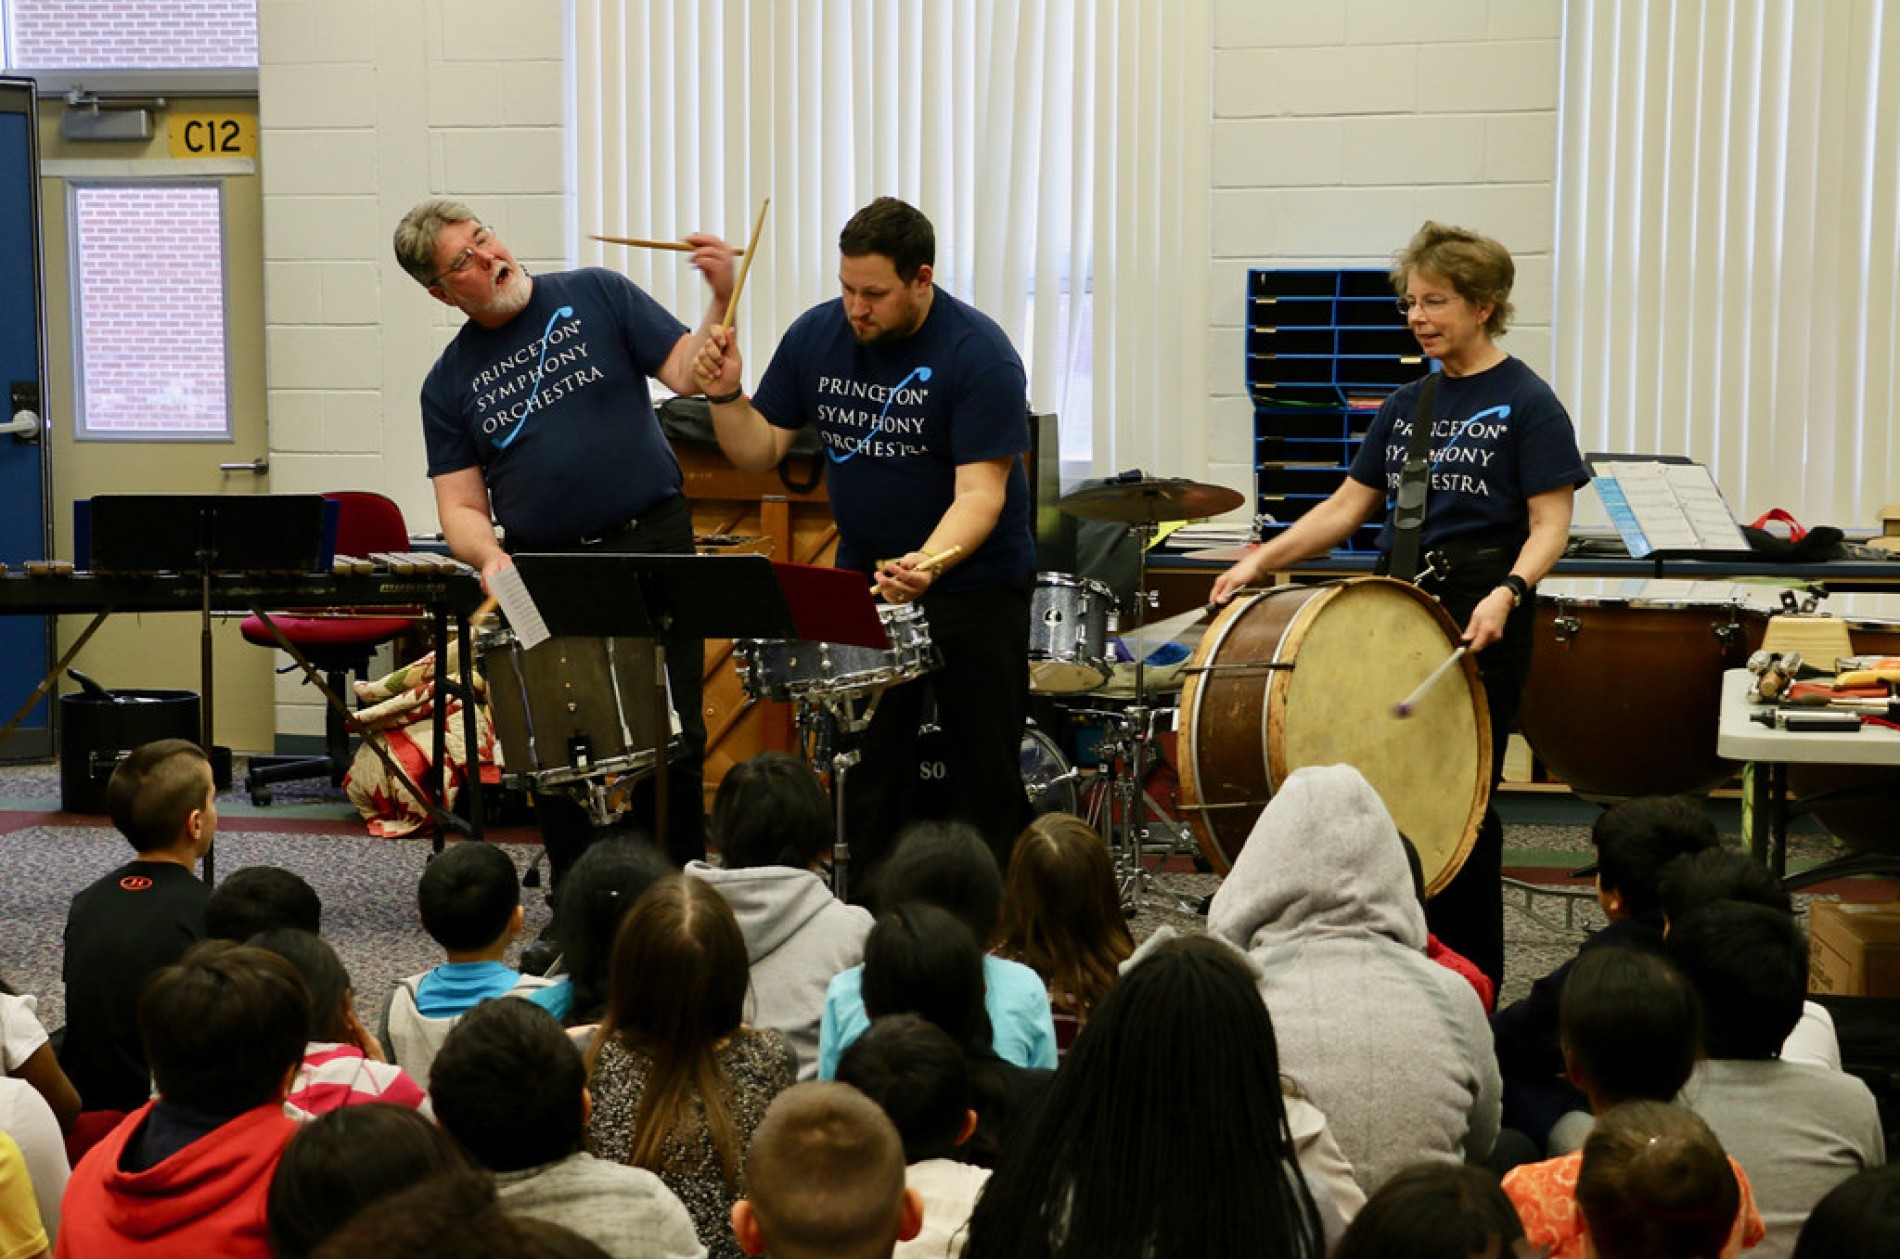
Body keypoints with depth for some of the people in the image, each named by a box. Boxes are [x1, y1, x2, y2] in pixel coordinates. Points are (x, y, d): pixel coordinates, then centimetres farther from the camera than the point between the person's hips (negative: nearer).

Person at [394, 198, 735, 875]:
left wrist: (722, 302, -20)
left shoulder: (595, 295, 3)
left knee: (670, 744, -4)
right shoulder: (449, 383, 8)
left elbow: (689, 374, -3)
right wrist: (489, 558, -14)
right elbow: (461, 505, 6)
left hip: (651, 546, -2)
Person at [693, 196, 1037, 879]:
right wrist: (727, 393, -16)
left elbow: (980, 490, -27)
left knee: (983, 776, 1)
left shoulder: (980, 355, -20)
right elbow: (759, 449, 3)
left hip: (974, 584, -5)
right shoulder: (816, 336, -3)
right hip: (862, 579, 5)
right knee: (868, 769, 9)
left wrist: (927, 565, -44)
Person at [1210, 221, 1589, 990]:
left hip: (1479, 623, -6)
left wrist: (1507, 593, -27)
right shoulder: (1407, 405, 15)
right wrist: (1263, 559, 2)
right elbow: (1349, 506, 15)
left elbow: (1551, 523, -9)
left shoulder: (1525, 404, -4)